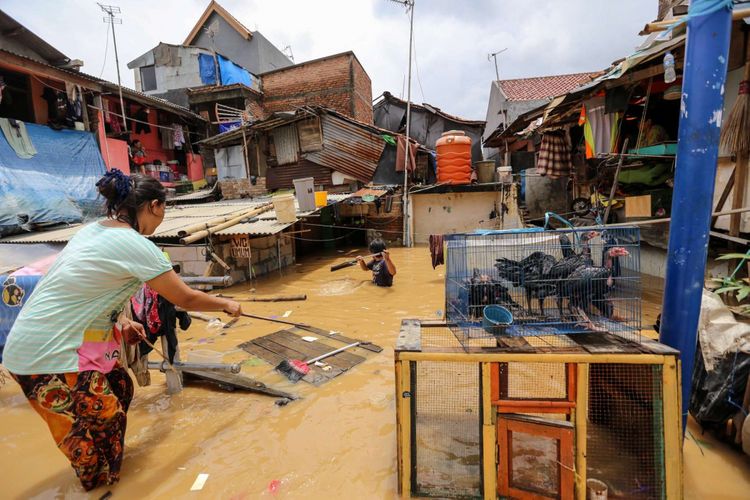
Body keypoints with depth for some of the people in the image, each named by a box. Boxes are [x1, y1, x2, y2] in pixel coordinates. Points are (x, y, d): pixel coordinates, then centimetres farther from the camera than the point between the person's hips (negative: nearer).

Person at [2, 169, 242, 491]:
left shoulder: (93, 229, 5)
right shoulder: (136, 246, -21)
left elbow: (80, 293, 13)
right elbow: (186, 299, -14)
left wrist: (118, 322, 6)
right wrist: (225, 304, 2)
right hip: (49, 357, -9)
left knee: (119, 389, 21)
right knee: (104, 420, 9)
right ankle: (101, 482, 35)